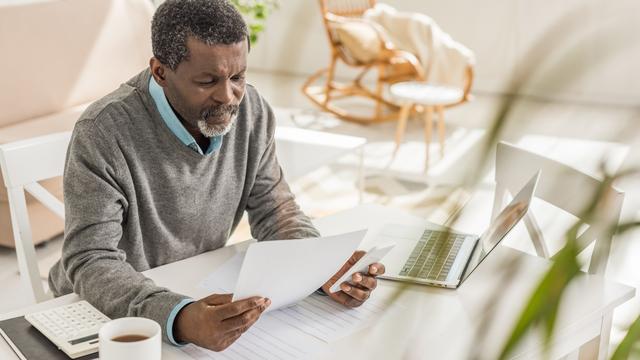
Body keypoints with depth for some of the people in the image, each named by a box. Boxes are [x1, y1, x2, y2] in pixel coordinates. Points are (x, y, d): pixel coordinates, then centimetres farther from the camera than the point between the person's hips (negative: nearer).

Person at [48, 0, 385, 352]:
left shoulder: (251, 111, -9)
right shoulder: (104, 132, -23)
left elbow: (275, 213, -3)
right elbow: (91, 262, -26)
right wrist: (179, 319, -43)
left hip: (201, 295, 3)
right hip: (107, 316, -2)